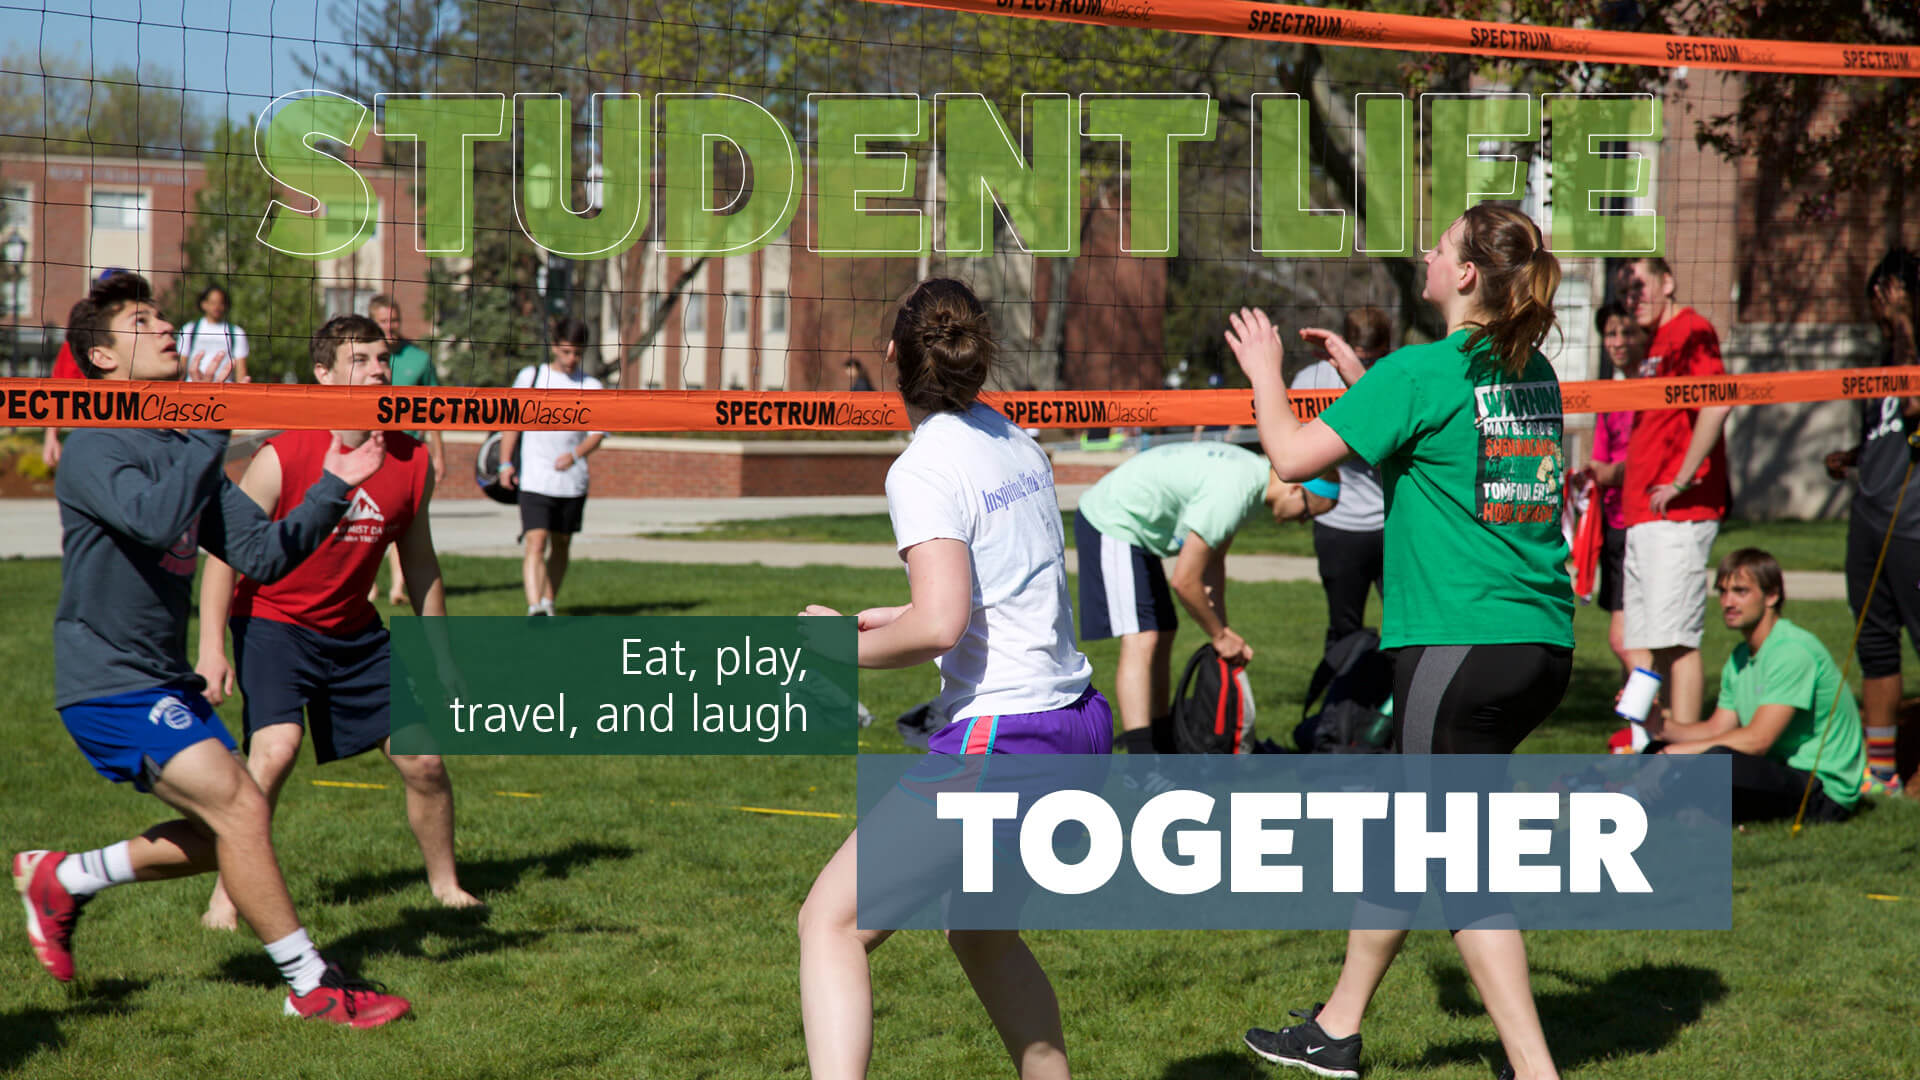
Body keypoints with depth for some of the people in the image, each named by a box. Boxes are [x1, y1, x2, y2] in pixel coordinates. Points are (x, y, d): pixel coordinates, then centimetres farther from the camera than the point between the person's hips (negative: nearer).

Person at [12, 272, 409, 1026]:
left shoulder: (185, 451, 12)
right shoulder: (95, 449, -14)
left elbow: (263, 554, 7)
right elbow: (159, 520, -33)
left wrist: (333, 488, -4)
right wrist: (209, 432, -24)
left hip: (165, 680, 9)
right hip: (109, 682, -9)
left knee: (222, 833, 12)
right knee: (240, 807, -16)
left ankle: (64, 880, 26)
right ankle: (312, 986, -7)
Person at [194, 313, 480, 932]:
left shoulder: (411, 462, -3)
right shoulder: (282, 458, -19)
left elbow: (419, 562, 11)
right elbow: (226, 550, -14)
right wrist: (211, 647, -22)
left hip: (355, 629, 5)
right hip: (274, 620, -5)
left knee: (423, 757, 2)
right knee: (276, 748, -26)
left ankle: (445, 882, 25)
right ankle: (225, 897, -14)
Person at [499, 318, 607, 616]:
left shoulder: (591, 386, 5)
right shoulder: (530, 377, 3)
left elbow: (597, 432, 3)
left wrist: (576, 454, -15)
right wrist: (506, 463, 4)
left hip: (573, 481, 3)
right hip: (535, 480, -2)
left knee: (561, 546, 12)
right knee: (536, 544, -15)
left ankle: (548, 603, 28)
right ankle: (534, 608, -25)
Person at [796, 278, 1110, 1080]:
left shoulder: (922, 470, -12)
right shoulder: (1016, 442, 11)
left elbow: (940, 625, -23)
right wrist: (888, 617, 24)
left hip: (1001, 737, -8)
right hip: (1081, 722, 8)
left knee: (830, 923, -5)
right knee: (979, 930, 26)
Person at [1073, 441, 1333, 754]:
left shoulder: (1253, 471, 4)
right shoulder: (1232, 493, -28)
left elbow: (1213, 560, 14)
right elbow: (1184, 581, -23)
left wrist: (1222, 629, 10)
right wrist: (1219, 635, -8)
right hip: (1110, 525, -11)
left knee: (1162, 636, 15)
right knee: (1140, 641, -19)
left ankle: (1164, 749, 25)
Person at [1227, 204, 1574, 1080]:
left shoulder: (1421, 371, -13)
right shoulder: (1533, 374, 11)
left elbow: (1292, 456, -9)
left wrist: (1265, 373, 9)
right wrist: (1362, 380, 28)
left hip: (1457, 645, -8)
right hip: (1543, 646, 8)